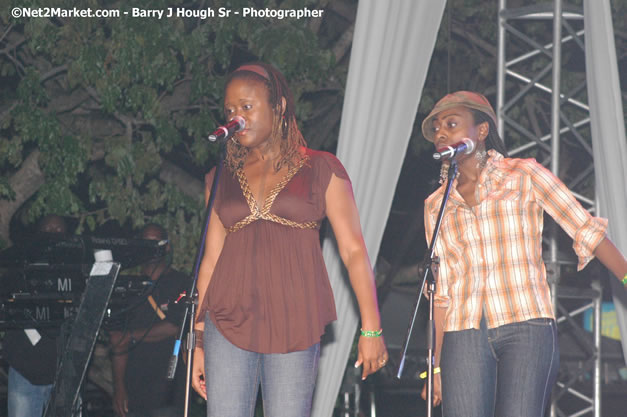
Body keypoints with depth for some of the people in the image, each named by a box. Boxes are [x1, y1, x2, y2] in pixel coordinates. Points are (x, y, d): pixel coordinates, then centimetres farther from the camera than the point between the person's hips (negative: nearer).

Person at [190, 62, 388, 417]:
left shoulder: (321, 170, 5)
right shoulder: (222, 179, 14)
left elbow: (353, 250, 1)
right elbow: (211, 259, 14)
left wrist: (371, 328, -7)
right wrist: (198, 340, 9)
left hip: (295, 325, -2)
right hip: (229, 322, 2)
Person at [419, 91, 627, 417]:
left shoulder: (523, 175, 5)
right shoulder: (436, 205, 16)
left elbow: (588, 231, 0)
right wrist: (436, 365, 12)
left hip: (527, 328, -3)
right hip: (463, 337, 3)